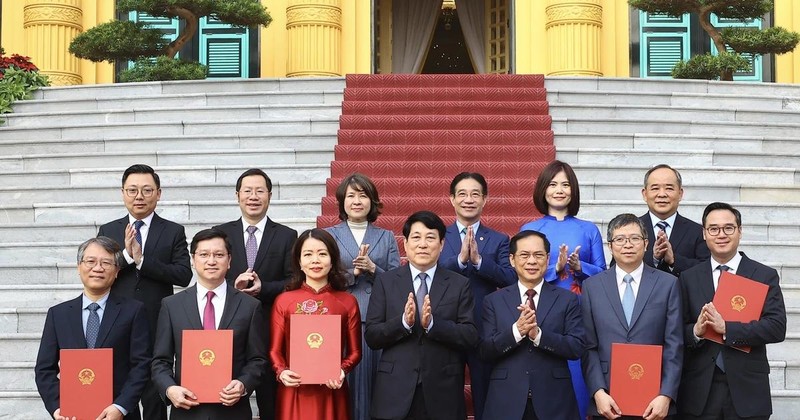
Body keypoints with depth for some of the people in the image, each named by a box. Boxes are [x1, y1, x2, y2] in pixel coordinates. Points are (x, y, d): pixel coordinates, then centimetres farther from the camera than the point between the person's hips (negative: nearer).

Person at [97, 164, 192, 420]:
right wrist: (126, 255, -16)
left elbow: (184, 275, -7)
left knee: (155, 398, 5)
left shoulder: (174, 232, 3)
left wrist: (142, 260, -16)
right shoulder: (108, 231, 9)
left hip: (157, 328, -2)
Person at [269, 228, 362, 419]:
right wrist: (281, 372, -13)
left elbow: (354, 351, 6)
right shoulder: (283, 301, 2)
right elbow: (275, 350, 5)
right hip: (294, 392, 0)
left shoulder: (348, 302, 2)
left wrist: (342, 371, -12)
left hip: (331, 392, 0)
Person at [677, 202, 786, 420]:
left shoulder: (765, 276, 2)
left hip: (747, 391, -1)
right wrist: (696, 331, -17)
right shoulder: (688, 278, 7)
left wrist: (726, 328, -17)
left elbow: (777, 328, -8)